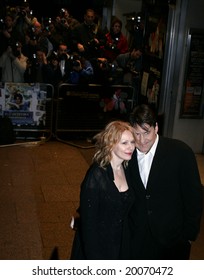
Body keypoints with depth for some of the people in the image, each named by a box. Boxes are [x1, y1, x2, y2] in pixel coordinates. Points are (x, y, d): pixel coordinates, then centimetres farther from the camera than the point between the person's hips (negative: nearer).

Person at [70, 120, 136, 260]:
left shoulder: (127, 170, -3)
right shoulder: (96, 176, -23)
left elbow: (124, 211, 6)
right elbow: (88, 220, -20)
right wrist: (93, 257, -18)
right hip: (95, 245, -6)